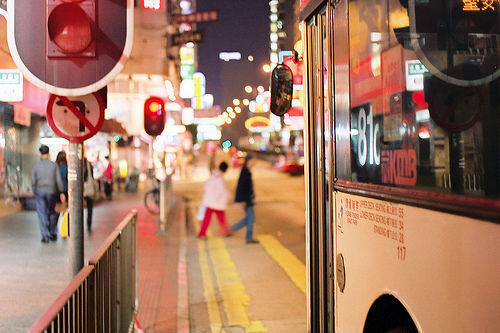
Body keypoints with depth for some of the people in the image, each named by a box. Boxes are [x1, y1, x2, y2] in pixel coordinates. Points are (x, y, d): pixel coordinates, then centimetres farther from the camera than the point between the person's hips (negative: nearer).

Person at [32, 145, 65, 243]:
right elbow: (58, 180, -5)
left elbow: (33, 181, -1)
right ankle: (53, 234, 18)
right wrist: (61, 193, -1)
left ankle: (45, 236, -4)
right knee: (52, 213, 16)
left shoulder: (36, 166, -4)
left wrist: (34, 192, 14)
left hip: (40, 192, -1)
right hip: (51, 192, 1)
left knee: (42, 214, 2)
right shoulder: (54, 165, -3)